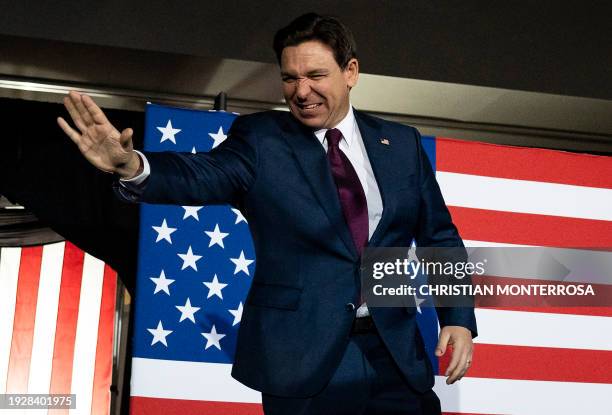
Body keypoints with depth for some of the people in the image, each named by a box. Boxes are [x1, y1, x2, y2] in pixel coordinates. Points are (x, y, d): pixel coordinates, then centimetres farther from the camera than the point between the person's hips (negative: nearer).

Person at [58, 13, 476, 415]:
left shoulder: (402, 143, 7)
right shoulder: (260, 139, -2)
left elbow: (439, 238, 12)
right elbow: (207, 175, -20)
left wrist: (458, 319, 2)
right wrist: (133, 166, -39)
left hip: (396, 354, 3)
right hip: (303, 358, -2)